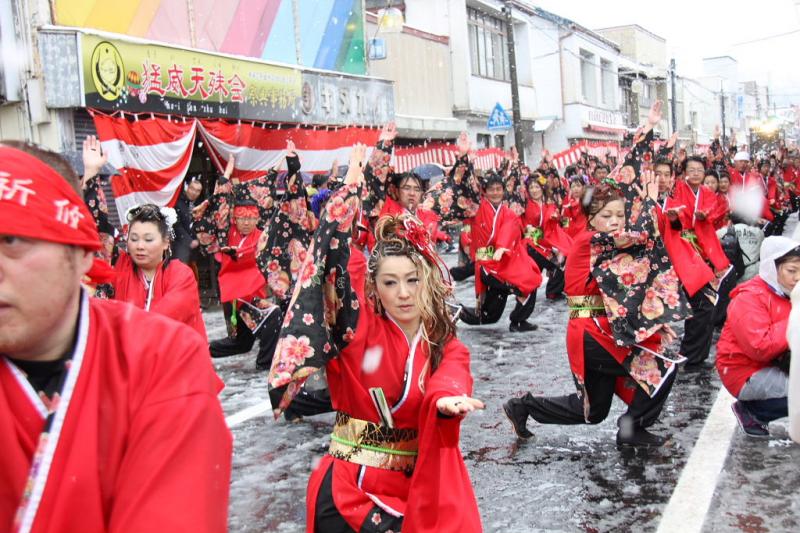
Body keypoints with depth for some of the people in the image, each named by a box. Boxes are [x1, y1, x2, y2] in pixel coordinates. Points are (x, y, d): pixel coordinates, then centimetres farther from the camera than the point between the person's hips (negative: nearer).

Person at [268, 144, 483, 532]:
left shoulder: (447, 347, 2)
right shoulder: (360, 328, -4)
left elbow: (451, 379, -19)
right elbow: (335, 259, -13)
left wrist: (447, 399, -41)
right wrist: (351, 187, -17)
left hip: (416, 486, 3)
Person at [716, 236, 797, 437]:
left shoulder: (787, 294, 9)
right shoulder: (749, 298, -17)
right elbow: (760, 347, -27)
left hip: (773, 365, 9)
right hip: (746, 374, -9)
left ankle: (753, 409, 3)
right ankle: (752, 412, 0)